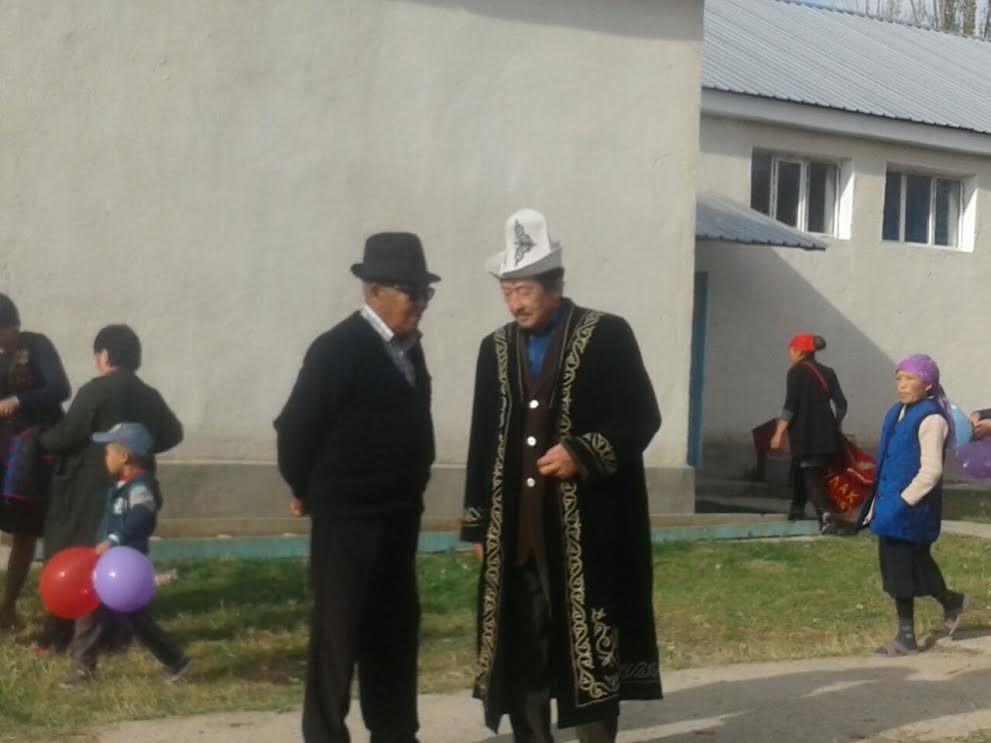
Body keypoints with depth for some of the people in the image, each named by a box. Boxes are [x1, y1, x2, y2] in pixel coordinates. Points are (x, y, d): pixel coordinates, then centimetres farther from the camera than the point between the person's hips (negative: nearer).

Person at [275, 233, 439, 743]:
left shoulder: (408, 348, 7)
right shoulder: (338, 349, -16)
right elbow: (295, 428, -13)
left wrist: (410, 491, 14)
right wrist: (307, 491, -1)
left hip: (398, 517, 8)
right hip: (348, 518, -7)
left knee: (395, 629, 15)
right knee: (339, 633, 1)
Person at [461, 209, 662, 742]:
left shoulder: (607, 336, -2)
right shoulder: (496, 348, 11)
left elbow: (642, 418, -3)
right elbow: (483, 441, 13)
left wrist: (584, 453, -17)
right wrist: (478, 524, 10)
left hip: (587, 528, -4)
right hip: (515, 530, 4)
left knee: (592, 648, 0)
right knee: (521, 649, 8)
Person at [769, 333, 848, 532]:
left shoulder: (797, 372, -7)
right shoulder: (827, 372, 11)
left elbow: (790, 406, -14)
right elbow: (841, 404, 8)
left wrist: (779, 433, -12)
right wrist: (835, 428, 21)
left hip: (804, 433, -6)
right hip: (825, 433, 6)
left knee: (811, 474, -6)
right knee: (799, 467, 23)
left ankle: (825, 515, -22)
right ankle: (797, 509, 31)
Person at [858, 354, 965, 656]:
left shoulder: (931, 418, -14)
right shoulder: (897, 413, 11)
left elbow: (930, 471, -19)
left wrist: (901, 503, -20)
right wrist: (878, 502, 15)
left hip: (912, 507, -8)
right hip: (891, 504, 8)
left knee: (902, 568, -2)